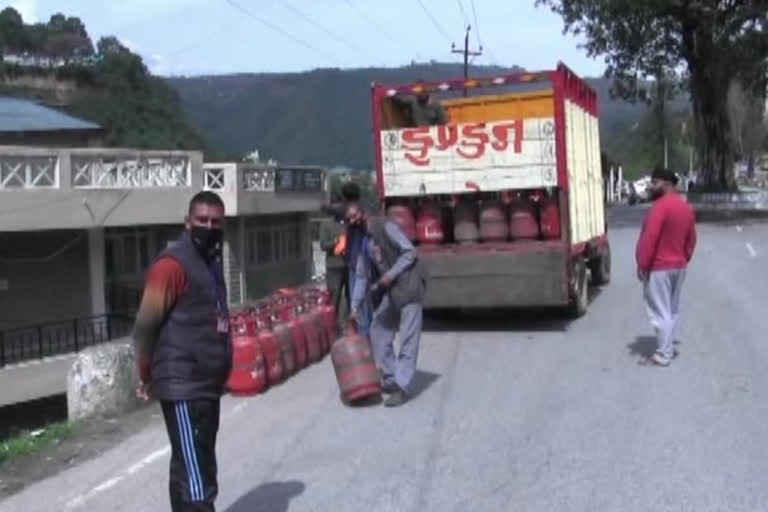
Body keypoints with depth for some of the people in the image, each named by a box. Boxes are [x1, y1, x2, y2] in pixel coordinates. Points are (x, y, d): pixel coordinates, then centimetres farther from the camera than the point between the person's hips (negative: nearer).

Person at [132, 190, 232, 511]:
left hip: (208, 385, 9)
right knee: (195, 476, -9)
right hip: (182, 387, -9)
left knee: (194, 468, 18)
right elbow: (145, 326, -14)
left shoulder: (211, 261, 15)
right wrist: (148, 378, -6)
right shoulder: (173, 264, -14)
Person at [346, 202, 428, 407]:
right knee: (378, 333, 9)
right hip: (388, 289, 9)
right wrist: (355, 307, 10)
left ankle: (403, 387, -8)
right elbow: (361, 276, 15)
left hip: (408, 285, -9)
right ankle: (390, 380, 18)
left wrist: (391, 275, -21)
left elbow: (410, 252, -15)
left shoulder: (384, 226, -10)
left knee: (408, 338, -8)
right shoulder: (362, 241, 12)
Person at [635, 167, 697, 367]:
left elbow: (649, 238, -22)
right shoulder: (686, 207, 9)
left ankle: (663, 354, 0)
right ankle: (668, 348, 23)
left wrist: (642, 265, -17)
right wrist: (684, 260, 21)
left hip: (658, 267, -9)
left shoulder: (661, 205, -19)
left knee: (660, 311, -3)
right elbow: (691, 239, 15)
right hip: (678, 266, 9)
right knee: (672, 310, 16)